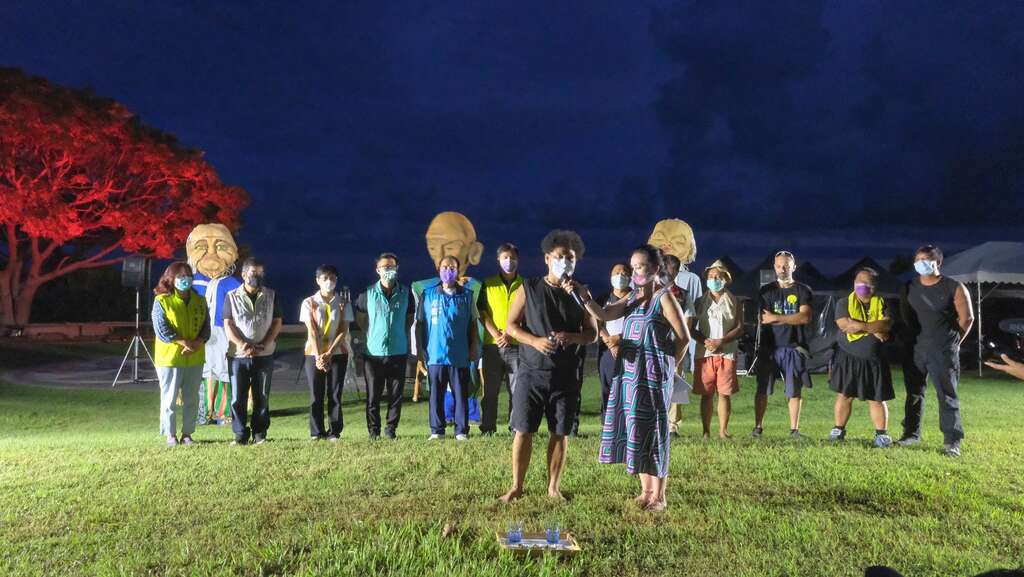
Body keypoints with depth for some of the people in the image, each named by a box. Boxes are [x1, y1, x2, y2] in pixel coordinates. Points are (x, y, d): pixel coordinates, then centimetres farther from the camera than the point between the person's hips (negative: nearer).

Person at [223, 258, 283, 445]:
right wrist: (242, 344, -14)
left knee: (262, 397, 5)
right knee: (238, 398, 0)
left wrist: (263, 344, -9)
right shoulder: (232, 296, 5)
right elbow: (228, 325, 0)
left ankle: (259, 433, 14)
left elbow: (277, 322, 4)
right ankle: (240, 435, 9)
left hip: (264, 355, 1)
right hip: (238, 355, -1)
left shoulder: (271, 296, 8)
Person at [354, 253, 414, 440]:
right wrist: (372, 334, 8)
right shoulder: (368, 294, 1)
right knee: (373, 395, 3)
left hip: (399, 352, 1)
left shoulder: (405, 293, 5)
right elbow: (360, 317, 13)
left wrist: (400, 333, 10)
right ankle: (374, 431, 14)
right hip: (374, 352, -1)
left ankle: (391, 428, 19)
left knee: (396, 395, 5)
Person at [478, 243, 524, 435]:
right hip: (492, 346, 0)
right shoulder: (488, 285, 8)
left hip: (517, 345, 0)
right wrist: (497, 335, -11)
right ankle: (487, 428, 11)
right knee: (490, 390, 4)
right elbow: (482, 314, 3)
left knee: (517, 389, 0)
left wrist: (510, 334, -11)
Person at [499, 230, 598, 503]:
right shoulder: (529, 289, 1)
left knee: (560, 432, 6)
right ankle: (516, 486, 12)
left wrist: (571, 338, -16)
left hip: (566, 375, 1)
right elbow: (511, 325, 1)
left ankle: (554, 487, 20)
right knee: (523, 430, 0)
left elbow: (592, 333, 6)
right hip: (531, 372, -1)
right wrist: (535, 341, -18)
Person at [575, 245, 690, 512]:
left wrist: (672, 364, 4)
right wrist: (583, 297, -16)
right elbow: (603, 314, -1)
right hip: (629, 371, 6)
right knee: (634, 429, 10)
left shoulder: (664, 297, -8)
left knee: (651, 429, -1)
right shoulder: (632, 297, 11)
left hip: (653, 373, -6)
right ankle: (645, 490, 23)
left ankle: (658, 495, 11)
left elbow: (684, 337, -6)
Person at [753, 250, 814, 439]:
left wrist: (776, 318, -10)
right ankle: (758, 427, 9)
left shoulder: (803, 291, 4)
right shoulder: (766, 291, 7)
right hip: (770, 347, 1)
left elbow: (805, 317, -10)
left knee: (795, 390, 2)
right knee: (762, 389, 1)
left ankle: (794, 429, 12)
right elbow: (764, 319, -3)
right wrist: (792, 319, -6)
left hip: (794, 347, -1)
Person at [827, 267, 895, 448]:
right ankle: (838, 430, 17)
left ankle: (881, 434, 13)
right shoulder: (844, 303, 0)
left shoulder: (882, 304, 3)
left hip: (874, 361, 1)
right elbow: (844, 325, -17)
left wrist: (861, 326, -23)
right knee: (844, 395, 5)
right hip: (847, 358, 0)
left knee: (877, 399, 3)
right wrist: (874, 329, -16)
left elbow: (887, 325, -15)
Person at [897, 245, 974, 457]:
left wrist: (953, 342, 2)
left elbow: (967, 318, -1)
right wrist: (910, 338, 10)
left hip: (943, 352, -4)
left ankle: (952, 441, -1)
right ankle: (911, 433, 21)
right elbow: (904, 314, 15)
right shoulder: (909, 288, 6)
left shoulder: (954, 288, -5)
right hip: (915, 349, 4)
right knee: (914, 392, 11)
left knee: (947, 395, -4)